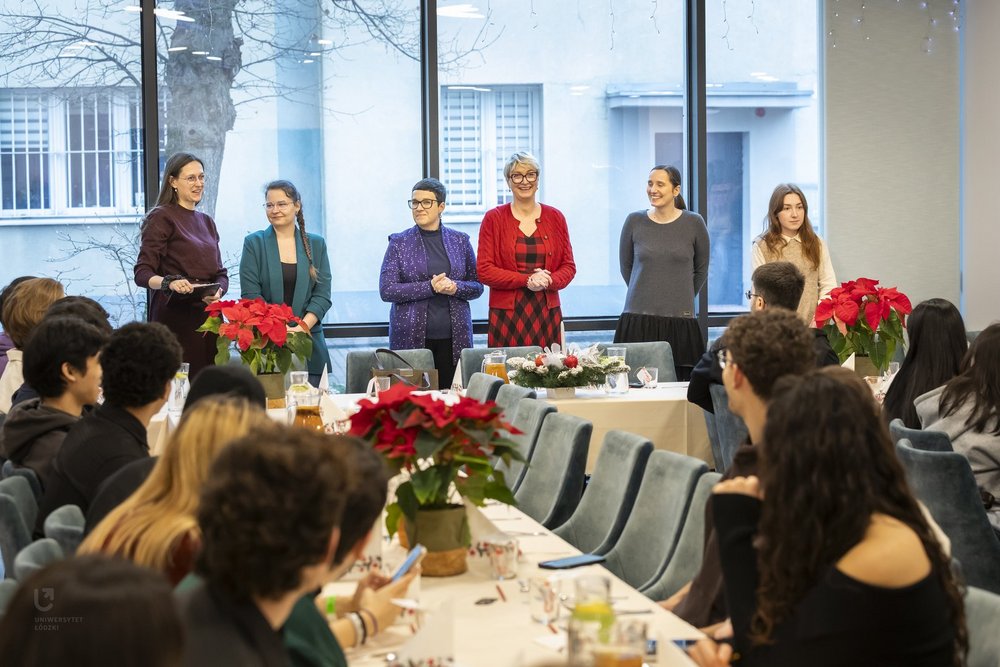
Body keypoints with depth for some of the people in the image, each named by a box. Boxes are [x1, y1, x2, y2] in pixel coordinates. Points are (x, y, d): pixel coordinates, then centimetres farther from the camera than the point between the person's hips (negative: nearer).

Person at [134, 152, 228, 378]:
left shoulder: (207, 222, 18)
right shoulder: (161, 217, -2)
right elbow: (142, 273, -9)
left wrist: (218, 291, -5)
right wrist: (169, 283, -28)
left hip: (207, 316, 6)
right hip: (175, 318, -6)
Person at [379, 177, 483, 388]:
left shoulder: (460, 241, 10)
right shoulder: (399, 243, 3)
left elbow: (477, 286, 11)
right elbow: (386, 290, -4)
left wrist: (455, 287, -11)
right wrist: (430, 287, -13)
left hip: (454, 337, 2)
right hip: (411, 337, -2)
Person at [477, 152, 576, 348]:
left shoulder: (555, 218, 10)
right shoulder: (493, 218, 3)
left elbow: (569, 266, 11)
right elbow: (484, 270, -2)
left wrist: (548, 281, -10)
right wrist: (527, 280, -12)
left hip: (547, 314, 2)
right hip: (507, 315, -2)